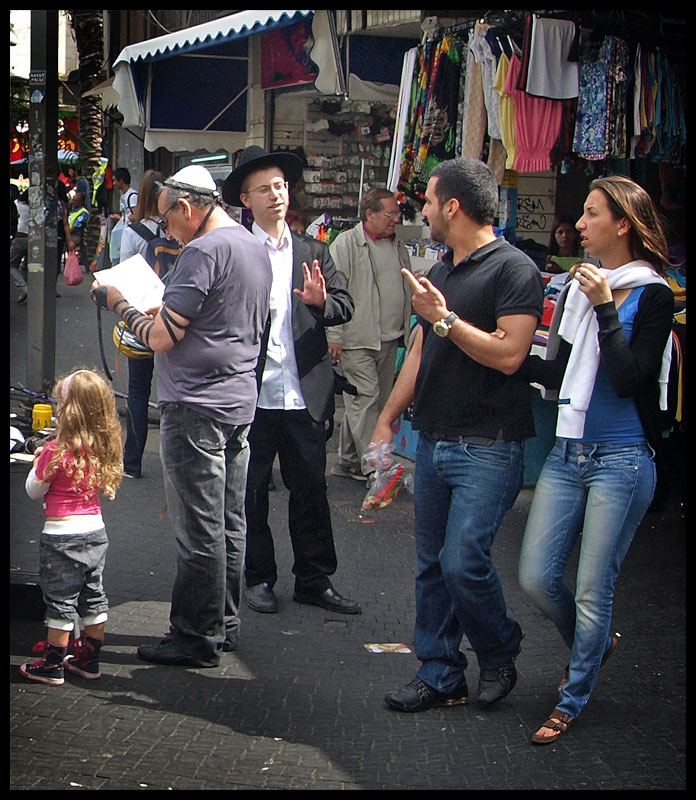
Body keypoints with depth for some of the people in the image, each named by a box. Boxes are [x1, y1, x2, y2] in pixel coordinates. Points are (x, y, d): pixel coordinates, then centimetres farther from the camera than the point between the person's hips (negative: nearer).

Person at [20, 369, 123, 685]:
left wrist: (38, 462, 9)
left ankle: (52, 666, 11)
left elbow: (34, 491, -8)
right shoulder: (102, 449, 0)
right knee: (93, 597, 15)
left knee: (60, 602, 2)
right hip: (95, 531, 7)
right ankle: (88, 661, 24)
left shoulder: (56, 451, -18)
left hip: (62, 535, -6)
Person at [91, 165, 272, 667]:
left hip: (197, 405, -10)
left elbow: (163, 337, -17)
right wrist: (162, 313, 21)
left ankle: (197, 638, 4)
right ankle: (224, 625, 23)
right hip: (240, 400, 10)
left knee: (199, 530, -3)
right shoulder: (255, 247, 14)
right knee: (230, 524, 14)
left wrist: (120, 304, -2)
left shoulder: (203, 251, -15)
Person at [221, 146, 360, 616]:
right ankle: (259, 578, 23)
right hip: (253, 394, -3)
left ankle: (315, 580, 19)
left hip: (305, 395, 3)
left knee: (311, 489, 9)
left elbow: (346, 307, 3)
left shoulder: (314, 252, 11)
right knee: (252, 490, 9)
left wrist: (322, 302, -18)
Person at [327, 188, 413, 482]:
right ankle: (372, 466, -10)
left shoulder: (397, 247, 15)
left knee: (378, 400, 10)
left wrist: (407, 331, 21)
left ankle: (347, 461, 21)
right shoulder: (346, 244, -7)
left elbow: (407, 292, 25)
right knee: (366, 399, -11)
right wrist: (334, 336, -13)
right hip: (357, 339, -7)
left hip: (390, 340, 7)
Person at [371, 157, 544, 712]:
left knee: (463, 562, -13)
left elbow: (508, 354, -20)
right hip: (433, 440, 8)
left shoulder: (514, 270, -10)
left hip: (487, 447, -8)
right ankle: (440, 676, 17)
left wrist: (445, 318, -17)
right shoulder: (440, 272, 17)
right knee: (433, 566, 8)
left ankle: (500, 652, 13)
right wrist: (387, 419, 20)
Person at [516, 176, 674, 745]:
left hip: (622, 461, -6)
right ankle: (595, 644, 36)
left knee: (592, 592, 1)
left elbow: (630, 379, -19)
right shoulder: (580, 288, 10)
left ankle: (572, 701, 19)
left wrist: (605, 309, -19)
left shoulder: (652, 296, -9)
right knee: (537, 578, 7)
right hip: (568, 453, 6)